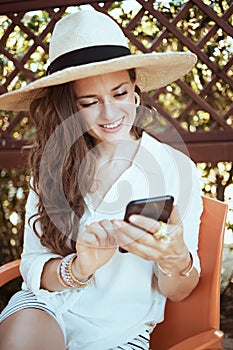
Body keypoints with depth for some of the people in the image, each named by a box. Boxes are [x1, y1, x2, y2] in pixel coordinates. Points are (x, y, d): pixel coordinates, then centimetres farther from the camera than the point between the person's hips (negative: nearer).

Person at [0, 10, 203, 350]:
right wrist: (80, 267, -23)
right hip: (45, 307, 0)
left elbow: (178, 291, 0)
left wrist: (174, 258, -23)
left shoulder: (176, 168, -5)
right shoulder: (53, 163, 2)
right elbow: (32, 264, -1)